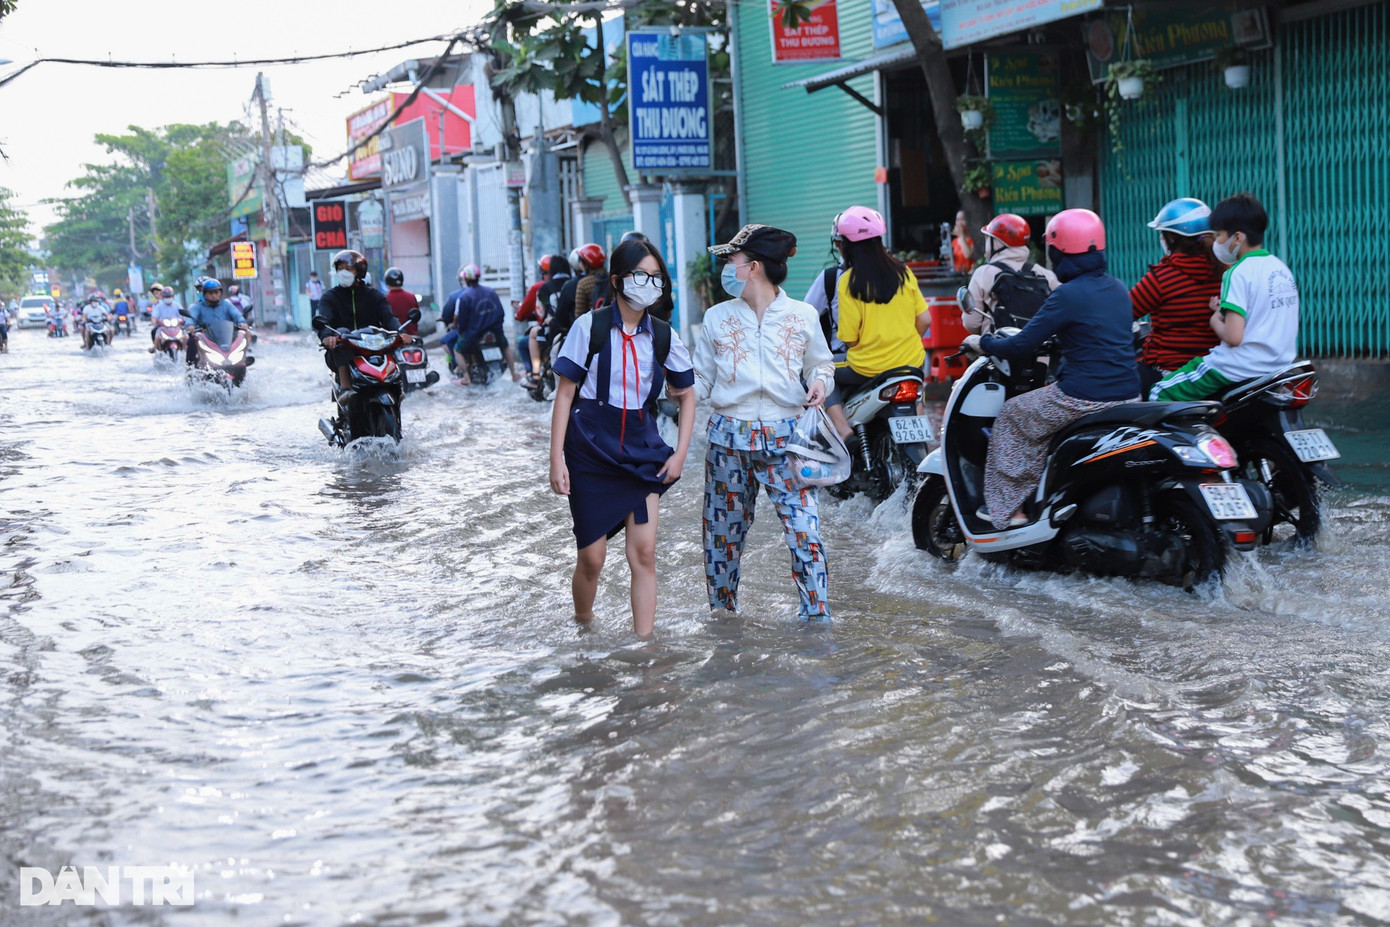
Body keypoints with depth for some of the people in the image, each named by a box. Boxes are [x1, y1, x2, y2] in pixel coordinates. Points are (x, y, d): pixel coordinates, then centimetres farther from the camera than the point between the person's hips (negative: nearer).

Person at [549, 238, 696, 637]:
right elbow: (564, 393, -5)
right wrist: (557, 457, -10)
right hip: (591, 449, -2)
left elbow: (688, 394, 13)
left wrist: (680, 453, 4)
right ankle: (582, 628, 29)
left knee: (644, 552, -5)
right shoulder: (591, 326, -7)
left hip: (641, 450, 3)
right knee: (592, 556, 2)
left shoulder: (662, 335, 2)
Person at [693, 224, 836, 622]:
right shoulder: (717, 318, 6)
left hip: (785, 439, -2)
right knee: (723, 529, 10)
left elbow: (821, 362, 15)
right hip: (730, 437, 2)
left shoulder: (802, 316, 2)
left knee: (804, 528, -11)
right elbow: (700, 380, 9)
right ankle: (721, 613, 27)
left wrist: (820, 381, -6)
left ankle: (817, 617, -1)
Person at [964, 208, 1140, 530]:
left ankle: (1007, 509, 12)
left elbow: (1021, 348, -13)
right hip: (1128, 394, 8)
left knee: (1011, 415, 12)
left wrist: (982, 342, 5)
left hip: (1083, 397, -8)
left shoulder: (1068, 295, -14)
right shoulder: (1117, 289, 11)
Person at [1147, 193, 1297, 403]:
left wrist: (1216, 321, -3)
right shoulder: (1282, 268, 9)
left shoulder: (1239, 273, -17)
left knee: (1160, 394, 0)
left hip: (1240, 369, -9)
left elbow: (1233, 336, -24)